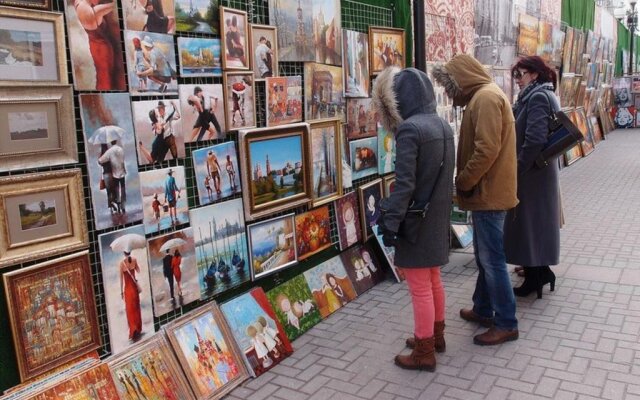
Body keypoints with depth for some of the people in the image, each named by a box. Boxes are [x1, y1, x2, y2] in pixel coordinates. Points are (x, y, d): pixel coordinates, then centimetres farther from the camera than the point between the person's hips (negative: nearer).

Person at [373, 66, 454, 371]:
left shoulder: (409, 129, -20)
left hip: (416, 220, -8)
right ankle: (436, 336, 38)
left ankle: (424, 353, 17)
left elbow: (404, 183, -23)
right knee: (433, 280, 21)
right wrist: (440, 207, 19)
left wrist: (390, 223, -18)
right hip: (437, 217, 8)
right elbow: (443, 174, 12)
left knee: (420, 288, 4)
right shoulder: (442, 125, 6)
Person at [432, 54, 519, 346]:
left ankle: (506, 324, 8)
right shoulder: (482, 96, 17)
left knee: (492, 260, -3)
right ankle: (483, 310, 31)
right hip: (486, 190, 10)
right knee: (484, 256, 18)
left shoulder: (486, 97, -16)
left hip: (488, 192, -10)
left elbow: (487, 149, -25)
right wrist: (467, 182, 12)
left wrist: (462, 182, -15)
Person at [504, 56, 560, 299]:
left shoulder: (537, 97, -17)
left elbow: (534, 139, -25)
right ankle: (540, 272, 30)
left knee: (528, 223, -1)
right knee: (537, 222, 17)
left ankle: (535, 278, 9)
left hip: (532, 172, -10)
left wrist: (517, 169, -20)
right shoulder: (544, 95, 15)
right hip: (541, 169, 10)